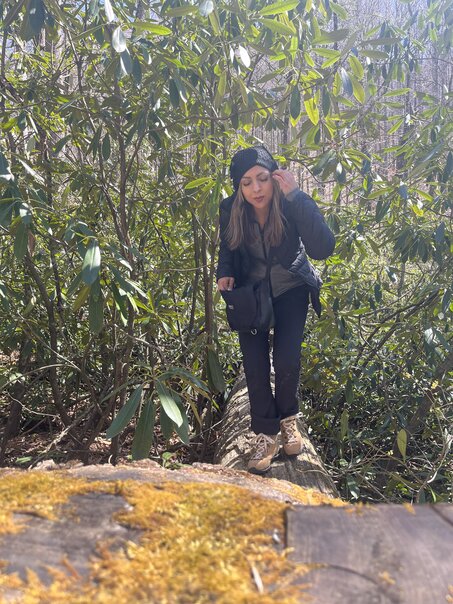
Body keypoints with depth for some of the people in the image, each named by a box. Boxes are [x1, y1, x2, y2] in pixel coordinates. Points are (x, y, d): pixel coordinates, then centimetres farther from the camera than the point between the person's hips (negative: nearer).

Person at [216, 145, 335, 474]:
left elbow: (322, 248, -39)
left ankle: (288, 418, 20)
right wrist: (225, 273, -17)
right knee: (255, 364, -5)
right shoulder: (231, 210, -17)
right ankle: (266, 434, 11)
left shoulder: (293, 205, -24)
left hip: (290, 290, -1)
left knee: (287, 360, -9)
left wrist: (296, 196, -44)